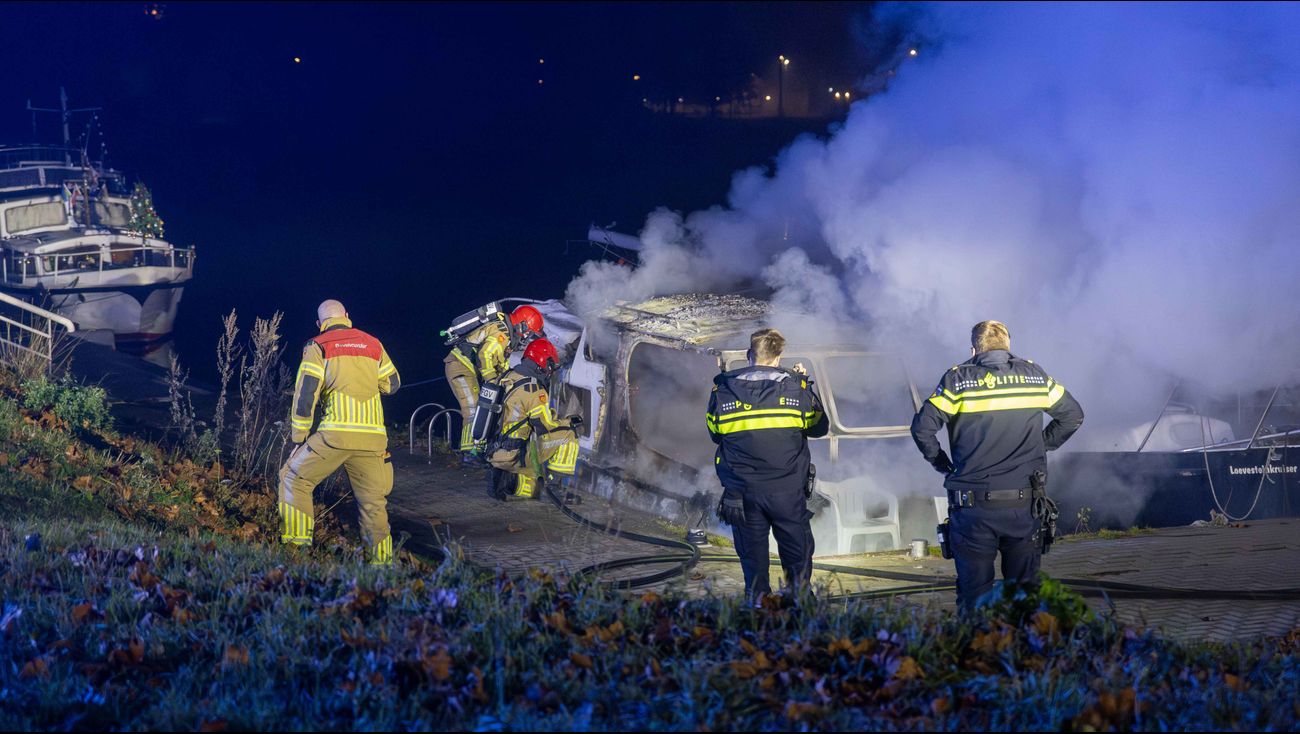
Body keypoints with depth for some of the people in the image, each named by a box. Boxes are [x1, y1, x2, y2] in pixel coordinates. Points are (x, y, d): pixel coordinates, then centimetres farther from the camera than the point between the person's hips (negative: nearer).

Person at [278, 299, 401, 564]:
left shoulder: (317, 347, 5)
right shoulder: (373, 344, 16)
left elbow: (305, 396, -2)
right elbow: (392, 384, 27)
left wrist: (298, 439, 6)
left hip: (336, 433, -4)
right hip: (373, 437, 4)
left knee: (295, 478, 10)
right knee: (373, 501, 12)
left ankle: (297, 545, 0)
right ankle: (381, 561, 12)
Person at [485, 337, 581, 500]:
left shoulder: (512, 378, 10)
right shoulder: (534, 391, -17)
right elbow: (546, 428, -14)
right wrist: (570, 423, 2)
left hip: (496, 453, 9)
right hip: (514, 455, -9)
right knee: (568, 435, -6)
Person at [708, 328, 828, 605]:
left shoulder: (723, 390, -2)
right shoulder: (796, 387, -4)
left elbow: (715, 434, 11)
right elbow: (819, 427, 12)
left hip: (741, 493, 1)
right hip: (787, 490, -1)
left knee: (752, 555, 11)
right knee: (797, 553, 13)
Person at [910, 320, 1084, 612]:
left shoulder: (958, 379, -1)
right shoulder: (1034, 375, 8)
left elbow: (922, 427, -6)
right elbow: (1073, 415, 18)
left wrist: (942, 464, 8)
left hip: (974, 507, -2)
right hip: (1024, 504, 2)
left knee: (974, 591, 6)